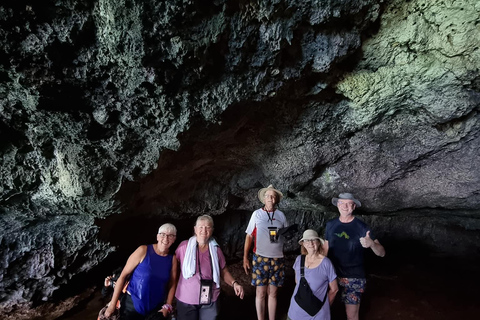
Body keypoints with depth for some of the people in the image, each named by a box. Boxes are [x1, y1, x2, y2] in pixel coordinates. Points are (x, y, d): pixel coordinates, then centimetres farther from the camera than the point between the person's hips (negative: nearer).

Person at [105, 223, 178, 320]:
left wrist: (168, 306, -2)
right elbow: (123, 275, -10)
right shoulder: (143, 251, -12)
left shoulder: (173, 259, -3)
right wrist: (112, 304, -10)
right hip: (132, 304, -2)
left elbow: (172, 284, 5)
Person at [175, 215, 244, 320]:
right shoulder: (184, 246, -9)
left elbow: (224, 271, 7)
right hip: (186, 300, -1)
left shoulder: (216, 250, -1)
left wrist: (234, 283, -9)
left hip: (210, 300, 2)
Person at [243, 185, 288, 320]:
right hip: (260, 258, -2)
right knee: (260, 293, 3)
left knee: (272, 293, 9)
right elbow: (249, 236, 2)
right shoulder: (257, 214, 1)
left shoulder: (281, 215, 6)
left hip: (277, 259, 2)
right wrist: (245, 257, -1)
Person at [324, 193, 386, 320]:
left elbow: (381, 253, -12)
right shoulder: (330, 225, -1)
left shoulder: (362, 227, -10)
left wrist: (371, 244, -33)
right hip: (332, 274, 3)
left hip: (354, 278, -3)